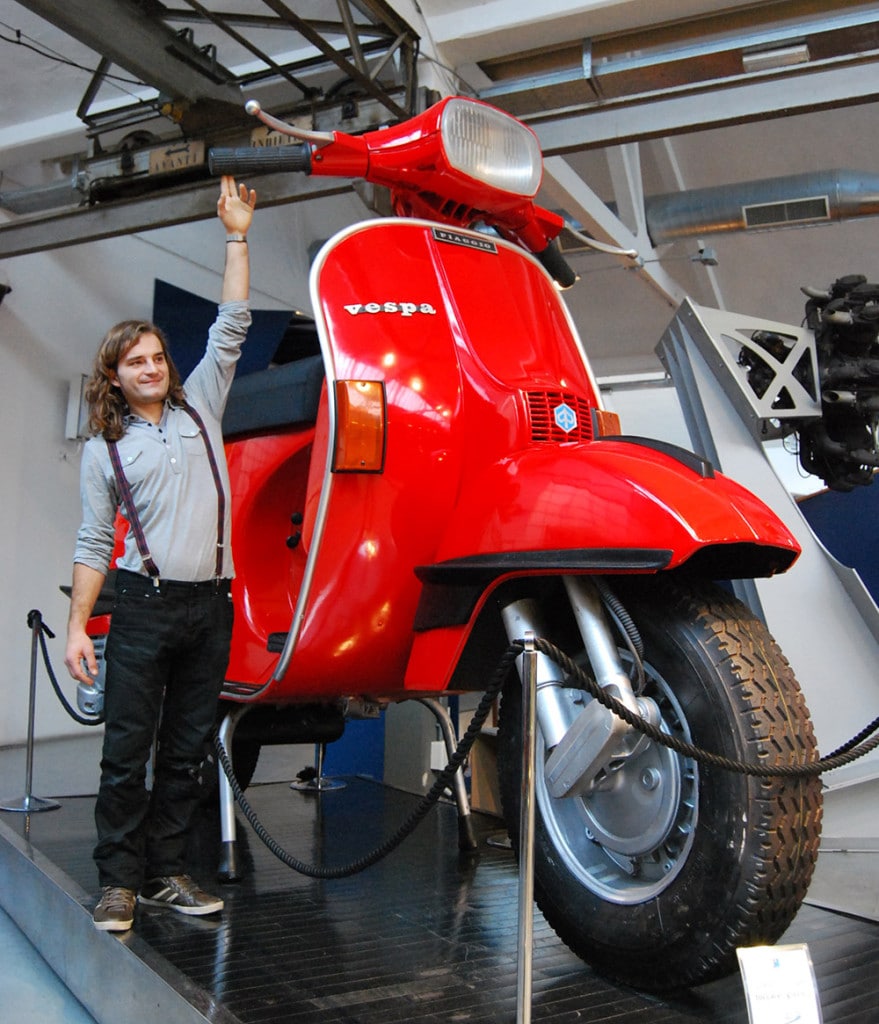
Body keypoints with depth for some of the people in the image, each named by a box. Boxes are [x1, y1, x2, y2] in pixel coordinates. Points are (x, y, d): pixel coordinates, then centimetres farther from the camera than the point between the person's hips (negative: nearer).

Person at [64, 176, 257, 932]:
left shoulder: (199, 406, 12)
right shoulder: (104, 450, 6)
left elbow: (230, 328, 9)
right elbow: (93, 544, 4)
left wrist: (237, 237, 6)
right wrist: (77, 626, -3)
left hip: (211, 604, 3)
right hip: (145, 605, -2)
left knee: (186, 752, 8)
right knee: (127, 750, -1)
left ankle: (166, 872, 19)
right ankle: (120, 881, 10)